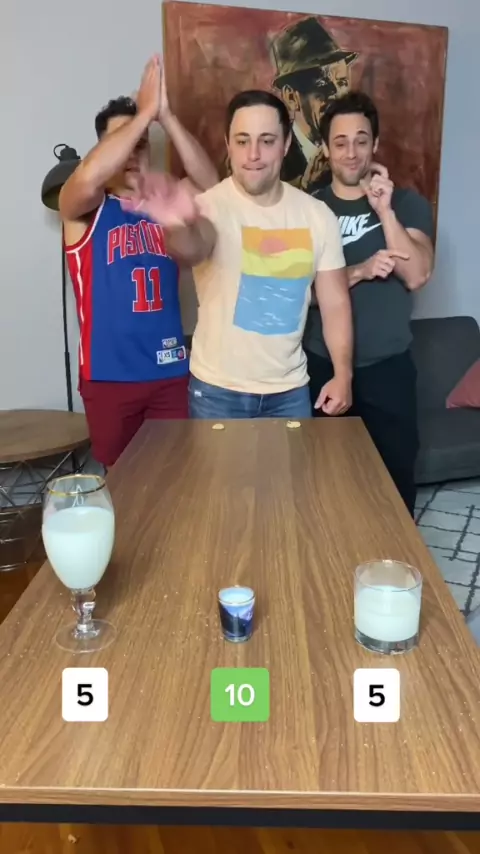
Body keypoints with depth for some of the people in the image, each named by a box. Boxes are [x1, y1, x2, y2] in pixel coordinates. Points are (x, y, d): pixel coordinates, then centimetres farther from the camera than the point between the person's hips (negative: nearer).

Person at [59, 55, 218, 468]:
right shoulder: (84, 207, -2)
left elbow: (210, 186, -12)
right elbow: (87, 177, -26)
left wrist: (166, 116, -21)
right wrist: (145, 113, -21)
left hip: (171, 370, 3)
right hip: (108, 375, -3)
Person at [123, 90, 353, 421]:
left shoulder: (318, 216, -3)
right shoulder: (212, 205, -15)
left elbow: (335, 301, 2)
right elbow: (193, 248, -39)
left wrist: (343, 373, -5)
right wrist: (179, 226, -62)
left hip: (290, 390, 3)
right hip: (217, 391, -3)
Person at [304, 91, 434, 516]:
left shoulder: (408, 203, 1)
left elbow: (417, 275, -13)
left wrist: (384, 210, -21)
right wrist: (360, 270, -21)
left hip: (387, 366, -1)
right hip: (322, 365, 1)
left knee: (395, 473, 6)